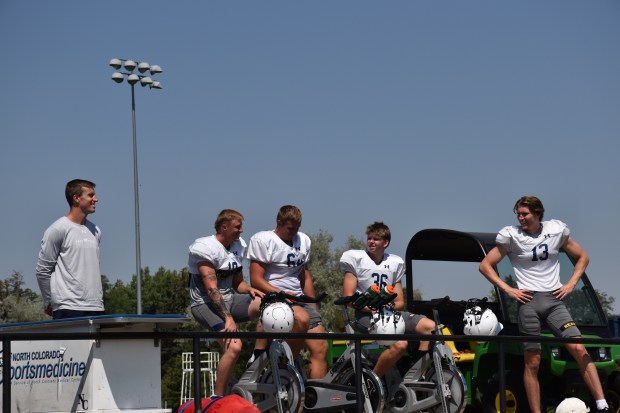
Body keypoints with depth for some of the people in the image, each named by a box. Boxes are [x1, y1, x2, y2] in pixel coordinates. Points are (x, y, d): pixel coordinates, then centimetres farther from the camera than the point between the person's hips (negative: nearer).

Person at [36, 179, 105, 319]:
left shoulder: (95, 231, 17)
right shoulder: (58, 229, -4)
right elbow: (43, 270, -1)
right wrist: (49, 302, 6)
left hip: (96, 308, 6)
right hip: (68, 309, -6)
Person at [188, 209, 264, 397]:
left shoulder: (238, 246, 9)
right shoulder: (205, 248, -15)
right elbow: (211, 289, -22)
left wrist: (249, 289, -7)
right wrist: (228, 318, -28)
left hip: (229, 299, 7)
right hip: (206, 304, -7)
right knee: (234, 346, -29)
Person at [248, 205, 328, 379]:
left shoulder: (303, 240, 16)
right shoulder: (261, 240, -5)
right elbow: (256, 280, -11)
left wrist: (313, 307, 17)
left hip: (298, 299, 7)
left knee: (320, 347, -7)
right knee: (302, 319, -35)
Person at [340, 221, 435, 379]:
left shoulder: (394, 263, 15)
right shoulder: (356, 259, 2)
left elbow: (399, 302, 14)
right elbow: (348, 297, -6)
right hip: (366, 314, -6)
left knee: (431, 327, -15)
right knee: (400, 344, -31)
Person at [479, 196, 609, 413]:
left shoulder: (557, 230, 7)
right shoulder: (511, 236, 1)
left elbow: (582, 257, 19)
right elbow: (485, 265, 3)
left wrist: (570, 284, 5)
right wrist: (508, 289, -5)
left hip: (554, 299, 1)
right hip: (528, 300, -1)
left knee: (579, 348, -14)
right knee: (532, 362, -1)